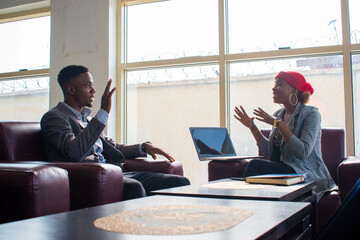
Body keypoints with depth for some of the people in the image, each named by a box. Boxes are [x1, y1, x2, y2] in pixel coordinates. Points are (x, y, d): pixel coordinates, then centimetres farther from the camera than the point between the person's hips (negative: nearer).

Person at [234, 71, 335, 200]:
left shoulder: (311, 113, -8)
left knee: (255, 165, -25)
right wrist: (252, 126, 5)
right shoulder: (278, 114, 13)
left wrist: (278, 123, -21)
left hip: (307, 174, -6)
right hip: (282, 170, 6)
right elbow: (269, 151, 11)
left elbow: (304, 152, -22)